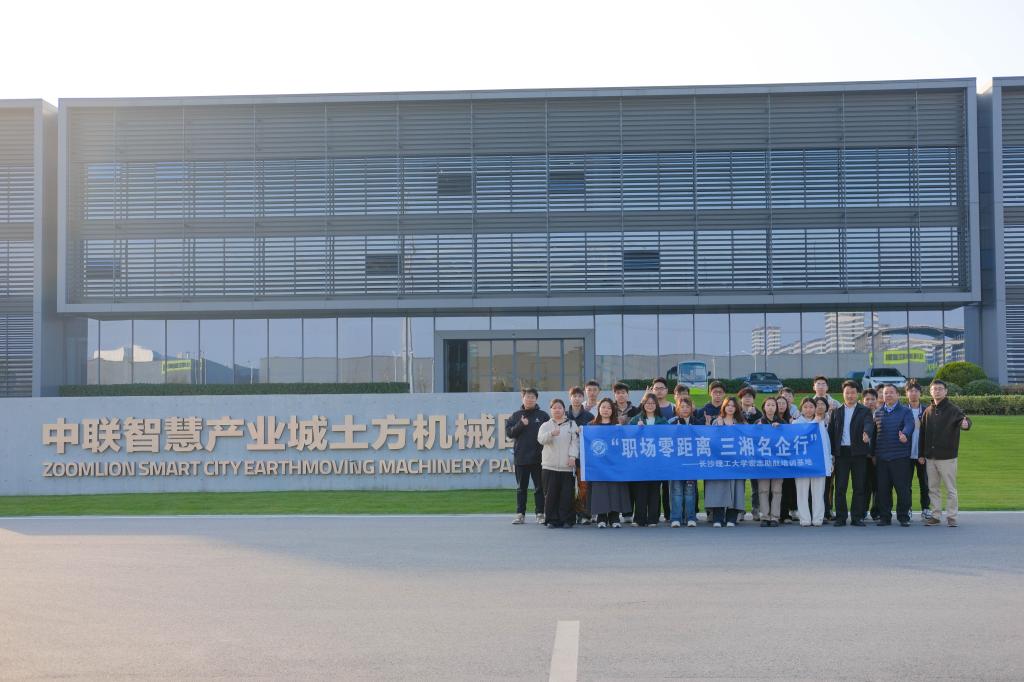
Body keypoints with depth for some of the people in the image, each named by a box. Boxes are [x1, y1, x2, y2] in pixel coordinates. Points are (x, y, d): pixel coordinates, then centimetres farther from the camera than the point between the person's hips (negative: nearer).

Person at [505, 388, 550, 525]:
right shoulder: (516, 415, 7)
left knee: (540, 487, 3)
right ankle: (520, 514, 13)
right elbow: (508, 432, 1)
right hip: (520, 457, 1)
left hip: (538, 457, -1)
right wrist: (520, 425, -13)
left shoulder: (543, 415, 3)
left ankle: (540, 513, 9)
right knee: (521, 487, 8)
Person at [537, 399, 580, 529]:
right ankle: (552, 520, 6)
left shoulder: (572, 424, 12)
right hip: (550, 465, 1)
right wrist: (551, 433, -25)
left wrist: (572, 456, -11)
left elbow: (575, 441, 3)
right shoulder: (546, 425, 12)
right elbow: (541, 439, -6)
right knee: (550, 494, -1)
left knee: (567, 494, -2)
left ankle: (566, 520, 4)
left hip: (567, 465, -1)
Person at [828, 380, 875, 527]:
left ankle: (857, 517, 8)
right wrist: (832, 453, 1)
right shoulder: (836, 412, 12)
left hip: (858, 453, -1)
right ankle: (840, 517, 5)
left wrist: (866, 433, -38)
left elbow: (869, 424, -14)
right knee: (840, 487, 0)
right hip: (841, 453, 1)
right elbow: (831, 432, 10)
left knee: (859, 487, 2)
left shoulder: (864, 411, 5)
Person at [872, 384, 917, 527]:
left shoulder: (905, 411, 3)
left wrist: (905, 435, -35)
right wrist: (873, 453, 2)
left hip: (900, 456, -3)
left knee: (902, 487, -3)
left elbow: (909, 425, -15)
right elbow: (873, 433, 11)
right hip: (881, 456, 3)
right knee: (883, 488, 4)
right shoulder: (878, 413, 14)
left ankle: (903, 517, 6)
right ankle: (884, 516, 12)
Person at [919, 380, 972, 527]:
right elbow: (923, 433, 13)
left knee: (950, 489, 0)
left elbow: (963, 420, -23)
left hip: (947, 457, -5)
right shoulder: (928, 411, 9)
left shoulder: (953, 410, -4)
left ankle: (951, 516, 7)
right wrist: (922, 454, 11)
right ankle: (936, 515, 18)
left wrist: (965, 424, -47)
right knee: (933, 488, 10)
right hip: (930, 457, 5)